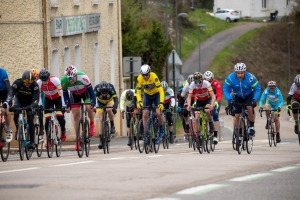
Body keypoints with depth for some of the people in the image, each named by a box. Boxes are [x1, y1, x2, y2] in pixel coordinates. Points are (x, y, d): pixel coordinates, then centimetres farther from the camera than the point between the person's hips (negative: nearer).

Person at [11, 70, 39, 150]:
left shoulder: (35, 85, -31)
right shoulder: (17, 83, -30)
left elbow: (36, 99, -35)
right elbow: (11, 94, -32)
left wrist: (32, 107, -55)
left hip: (29, 102, -1)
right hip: (19, 100, 1)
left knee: (30, 119, -17)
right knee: (16, 114, -27)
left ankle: (32, 142, -14)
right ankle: (18, 130, 2)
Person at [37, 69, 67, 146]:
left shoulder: (55, 80, -31)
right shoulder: (39, 83, -25)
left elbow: (61, 93, -28)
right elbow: (38, 95, -14)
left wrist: (63, 105, -30)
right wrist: (39, 105, -20)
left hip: (57, 98, -2)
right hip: (48, 99, 2)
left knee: (60, 116, -17)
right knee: (47, 119, -9)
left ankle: (63, 131, 11)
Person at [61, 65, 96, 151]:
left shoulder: (83, 78, -39)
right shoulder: (64, 81, -30)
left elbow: (91, 91, -28)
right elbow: (65, 94, -11)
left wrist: (93, 104, -31)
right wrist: (67, 105, -19)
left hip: (85, 92, -2)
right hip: (74, 95, 2)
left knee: (89, 107, -28)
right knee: (76, 115, -5)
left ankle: (92, 124, 3)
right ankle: (78, 140, 2)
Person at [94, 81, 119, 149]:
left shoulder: (111, 88, -35)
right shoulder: (97, 89, -35)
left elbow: (115, 98, -37)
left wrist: (115, 107, -53)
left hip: (109, 101, -1)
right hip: (100, 103, 1)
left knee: (109, 110, -34)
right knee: (101, 120, -10)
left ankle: (112, 125, -10)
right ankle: (101, 140, -7)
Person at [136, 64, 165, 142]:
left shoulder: (154, 77, -32)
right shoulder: (139, 79, -23)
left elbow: (161, 90, -33)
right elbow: (138, 92, -16)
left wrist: (161, 103, -43)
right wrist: (139, 102, -33)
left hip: (156, 94, -3)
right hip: (147, 95, 3)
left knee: (158, 113, -17)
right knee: (145, 114, -10)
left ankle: (161, 129, 9)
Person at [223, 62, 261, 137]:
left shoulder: (250, 78, -31)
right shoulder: (230, 78, -28)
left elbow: (257, 89, -22)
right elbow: (225, 90, -20)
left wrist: (255, 100, -37)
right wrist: (229, 100, -36)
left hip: (249, 95, -2)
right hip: (238, 97, 2)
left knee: (250, 108, -30)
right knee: (237, 115, -5)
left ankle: (252, 127, -11)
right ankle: (239, 132, 14)